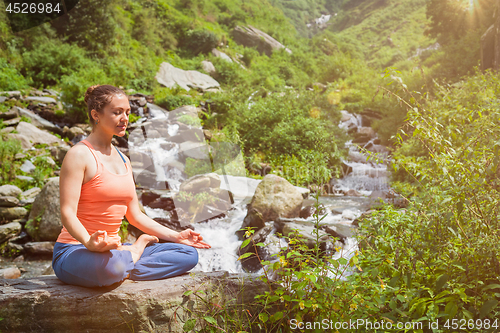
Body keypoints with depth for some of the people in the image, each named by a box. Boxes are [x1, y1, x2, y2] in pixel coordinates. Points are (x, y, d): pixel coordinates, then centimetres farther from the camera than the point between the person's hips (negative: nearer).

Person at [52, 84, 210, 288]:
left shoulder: (123, 160, 15)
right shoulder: (79, 155, -9)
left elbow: (135, 215, 17)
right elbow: (67, 213, -18)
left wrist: (176, 236, 10)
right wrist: (89, 242, -38)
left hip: (113, 249, 7)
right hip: (75, 251, -7)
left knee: (189, 254, -2)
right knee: (107, 266, -42)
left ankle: (123, 270, -12)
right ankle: (135, 251, -9)